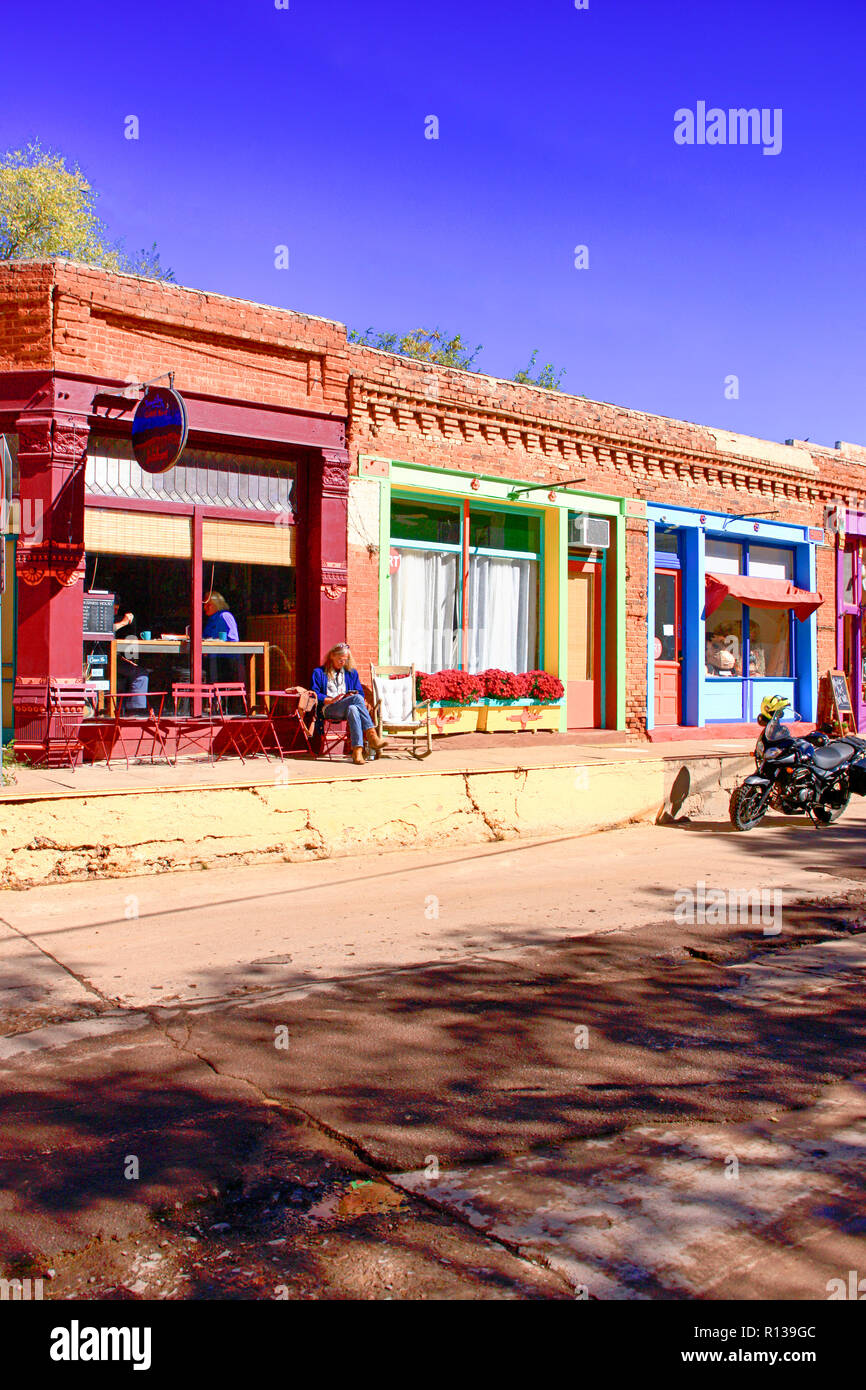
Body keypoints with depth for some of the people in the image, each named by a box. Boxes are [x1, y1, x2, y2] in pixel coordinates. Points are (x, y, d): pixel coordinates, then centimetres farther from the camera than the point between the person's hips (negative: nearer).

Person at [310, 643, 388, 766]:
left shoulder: (352, 673, 26)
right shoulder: (319, 672, 16)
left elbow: (361, 693, 20)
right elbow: (315, 694, 4)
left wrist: (351, 696, -3)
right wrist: (331, 700, -11)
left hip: (347, 708, 3)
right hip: (328, 709, -3)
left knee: (352, 709, -39)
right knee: (357, 699, -33)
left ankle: (357, 750, -51)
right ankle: (371, 736, -47)